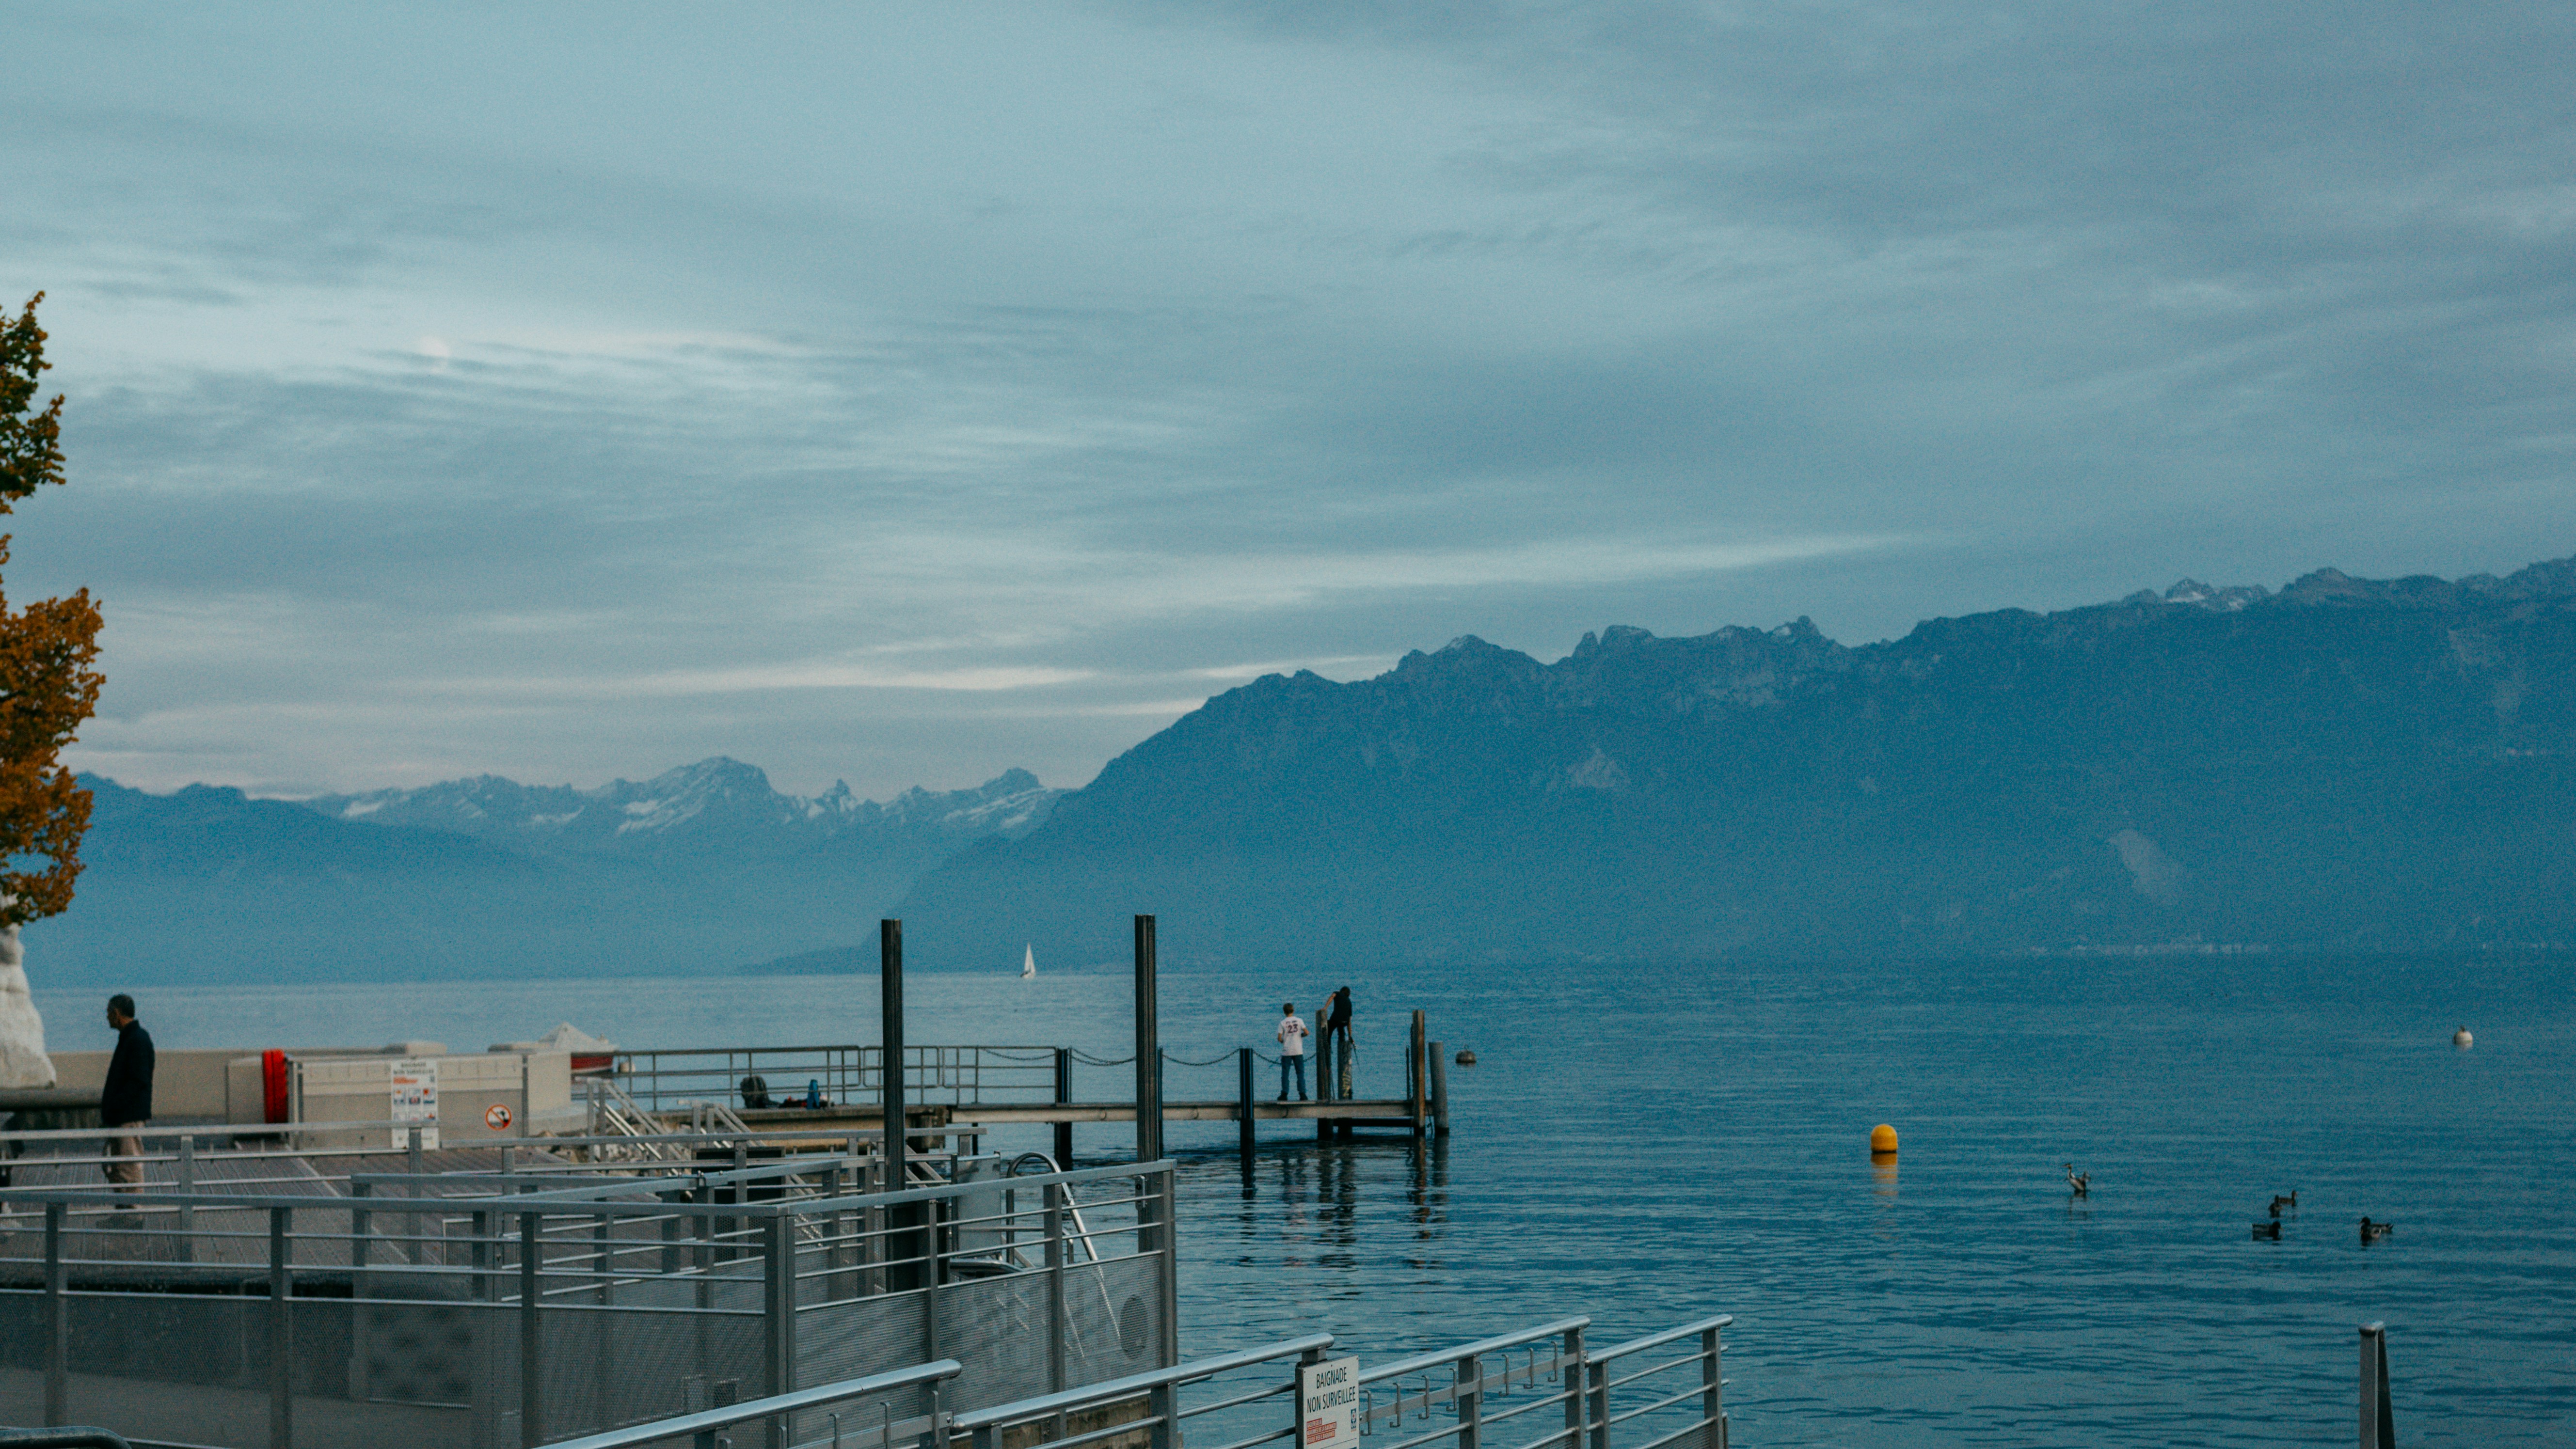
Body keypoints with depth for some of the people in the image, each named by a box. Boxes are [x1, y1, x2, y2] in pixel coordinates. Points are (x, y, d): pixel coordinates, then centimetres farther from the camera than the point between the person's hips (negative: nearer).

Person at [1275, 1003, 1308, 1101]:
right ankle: (1302, 1094, -2)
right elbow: (1307, 1033, -4)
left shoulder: (1283, 1023, -4)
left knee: (1285, 1073, 4)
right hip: (1298, 1051, 1)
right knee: (1300, 1073, 5)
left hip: (1286, 1052, -1)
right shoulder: (1299, 1021, 0)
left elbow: (1279, 1038, -7)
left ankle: (1284, 1094, 0)